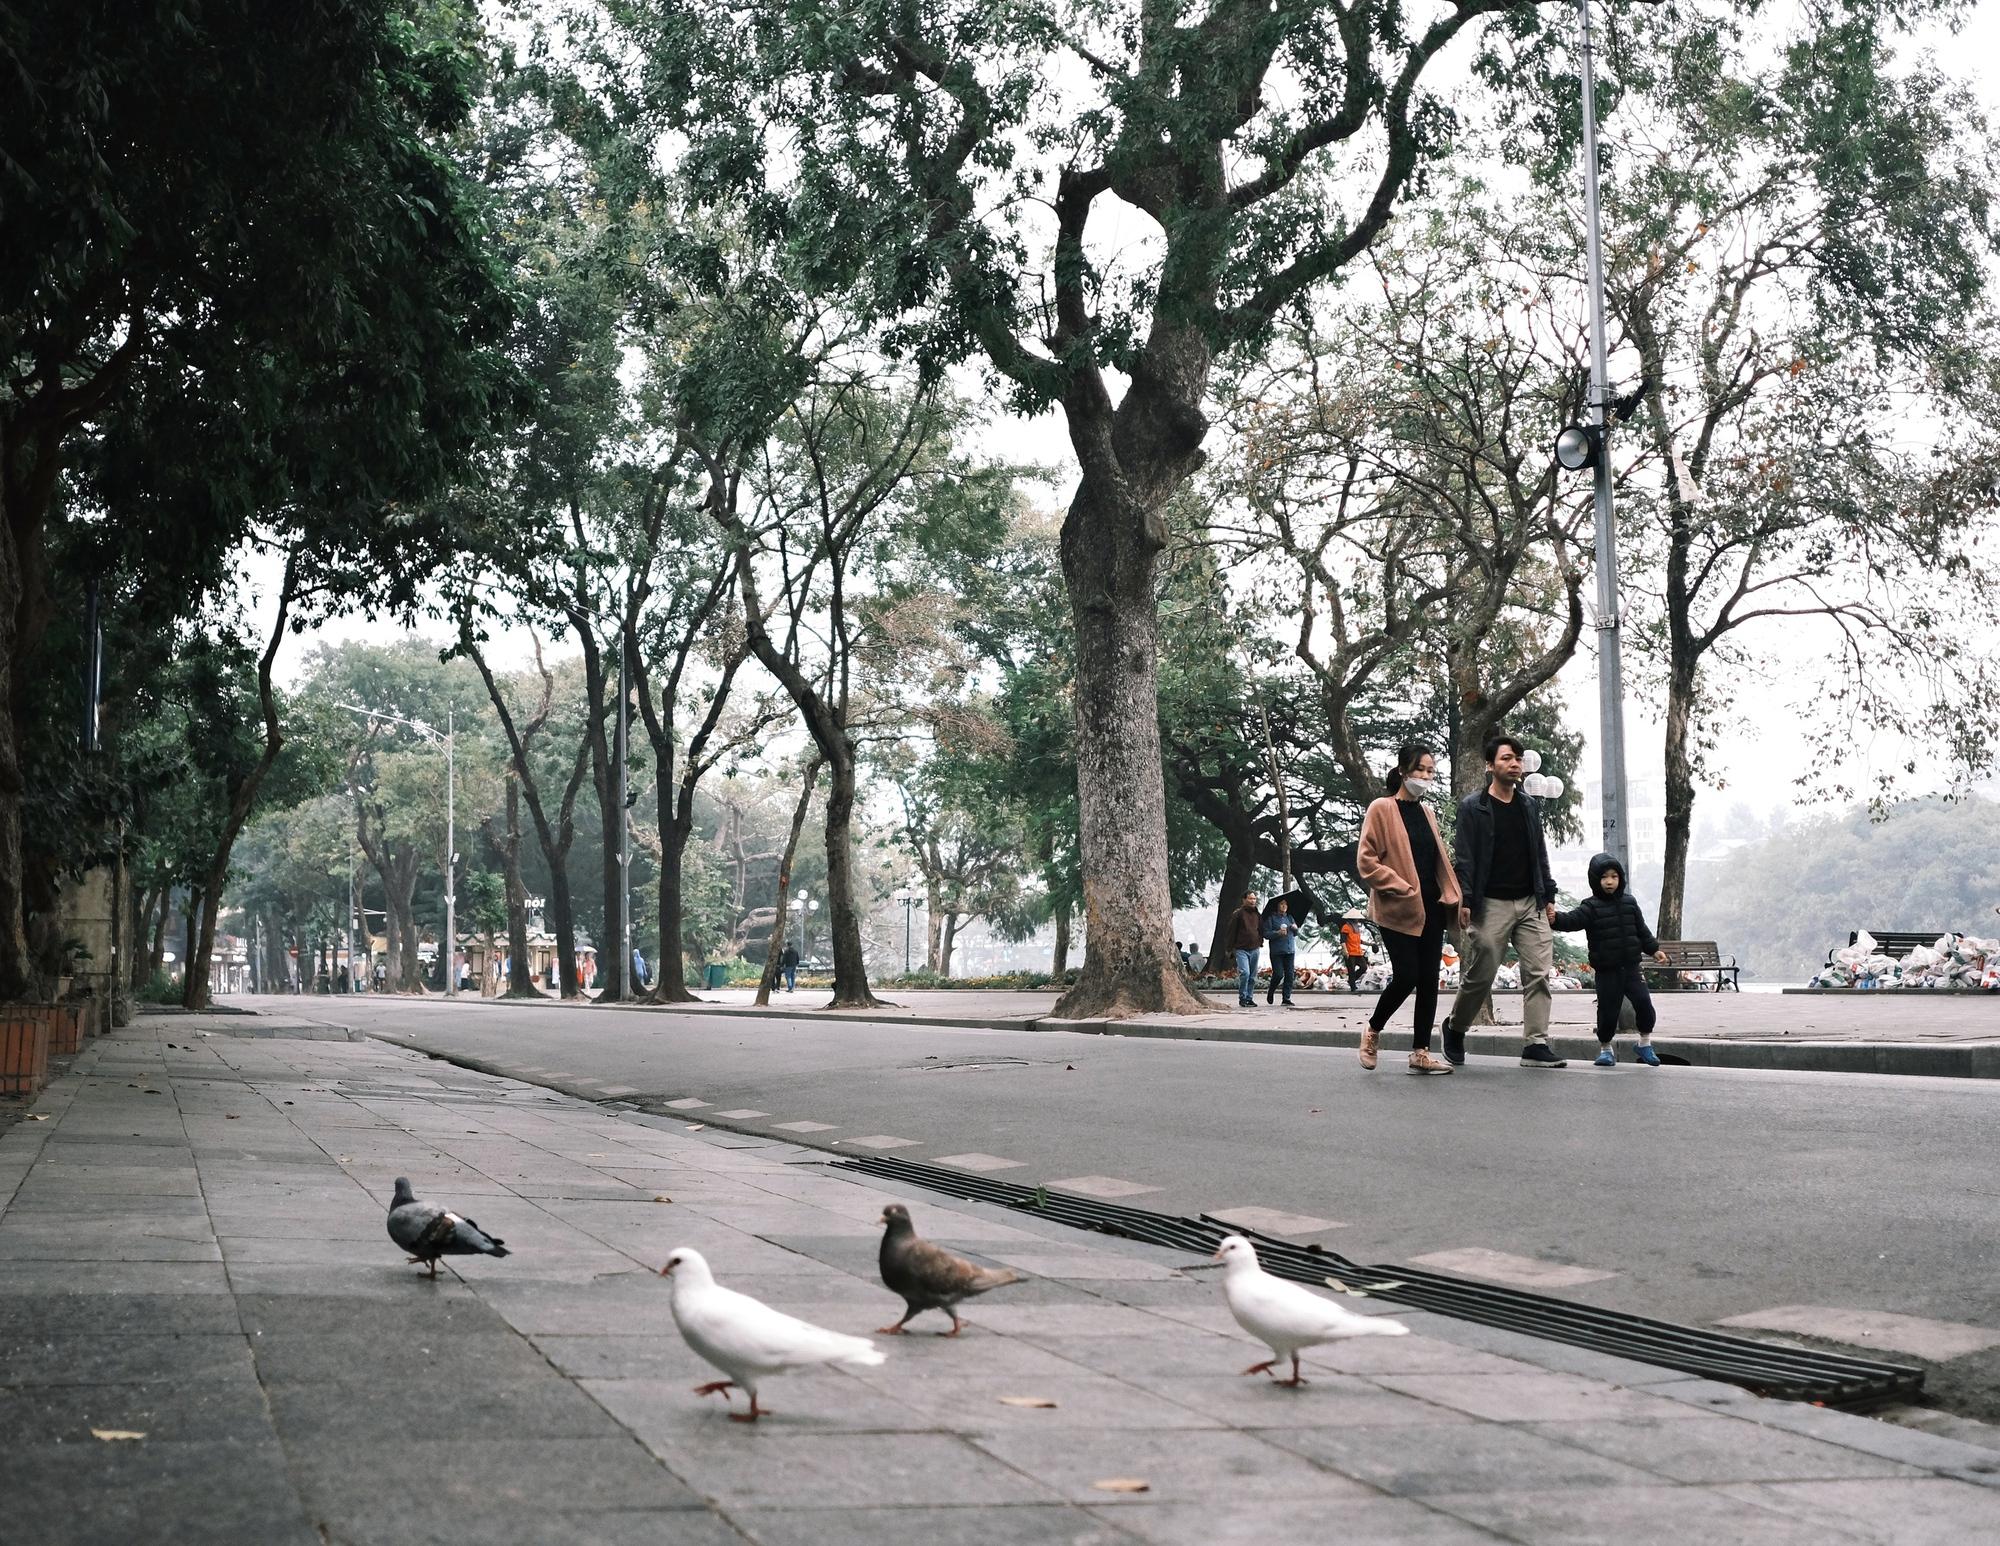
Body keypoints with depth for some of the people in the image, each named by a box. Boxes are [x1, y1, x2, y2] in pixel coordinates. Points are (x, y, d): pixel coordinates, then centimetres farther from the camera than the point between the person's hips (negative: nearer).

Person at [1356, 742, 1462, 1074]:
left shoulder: (1426, 813, 15)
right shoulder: (1382, 809, -5)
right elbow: (1366, 861, -10)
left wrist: (1452, 896, 7)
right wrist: (1403, 888, -15)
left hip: (1431, 909, 6)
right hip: (1398, 910, -6)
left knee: (1429, 980, 2)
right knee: (1406, 976, -10)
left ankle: (1421, 1052, 6)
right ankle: (1373, 1031, 15)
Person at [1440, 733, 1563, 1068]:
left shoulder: (1528, 805, 13)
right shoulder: (1473, 807, -4)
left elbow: (1540, 854, 18)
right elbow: (1463, 857, -8)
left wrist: (1548, 897, 13)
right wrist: (1464, 901, -15)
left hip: (1530, 903, 5)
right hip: (1491, 905, -5)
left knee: (1539, 972, -5)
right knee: (1480, 976, 0)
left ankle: (1537, 1044, -4)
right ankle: (1454, 1028, 24)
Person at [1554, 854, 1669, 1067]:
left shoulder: (1629, 902, 8)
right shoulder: (1591, 907, -5)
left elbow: (1641, 929, 19)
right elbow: (1571, 921, -20)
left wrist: (1654, 949, 19)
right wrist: (1555, 919, -38)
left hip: (1630, 967, 3)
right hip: (1606, 971, -3)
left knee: (1643, 1002, -7)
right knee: (1608, 1009, -1)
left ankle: (1645, 1043, 14)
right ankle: (1605, 1048, 20)